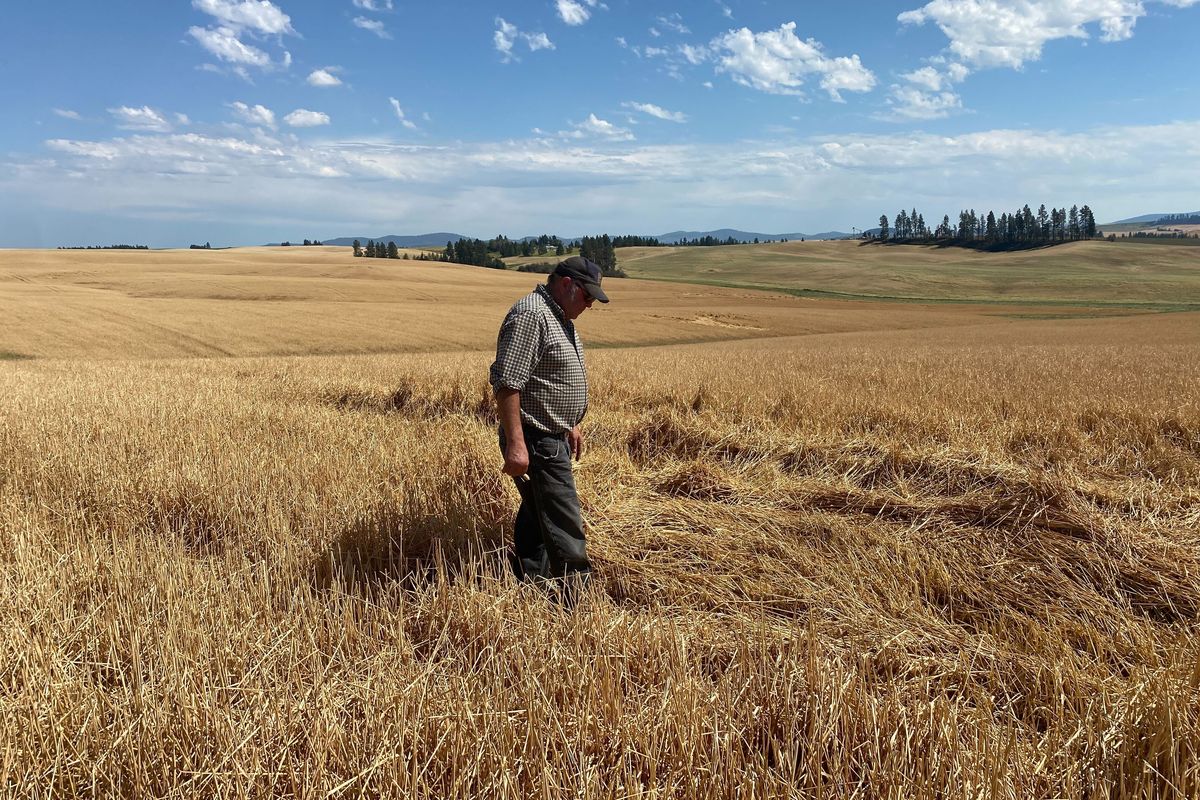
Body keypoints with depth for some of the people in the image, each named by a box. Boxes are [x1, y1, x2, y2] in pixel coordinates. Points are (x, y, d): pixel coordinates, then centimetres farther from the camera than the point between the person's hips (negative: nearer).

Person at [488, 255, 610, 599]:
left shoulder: (560, 317, 14)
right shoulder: (530, 315, -19)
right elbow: (506, 381, -25)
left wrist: (571, 425, 25)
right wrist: (515, 444, -29)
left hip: (553, 439, 11)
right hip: (535, 443, -11)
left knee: (536, 517, 18)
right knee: (564, 527, -8)